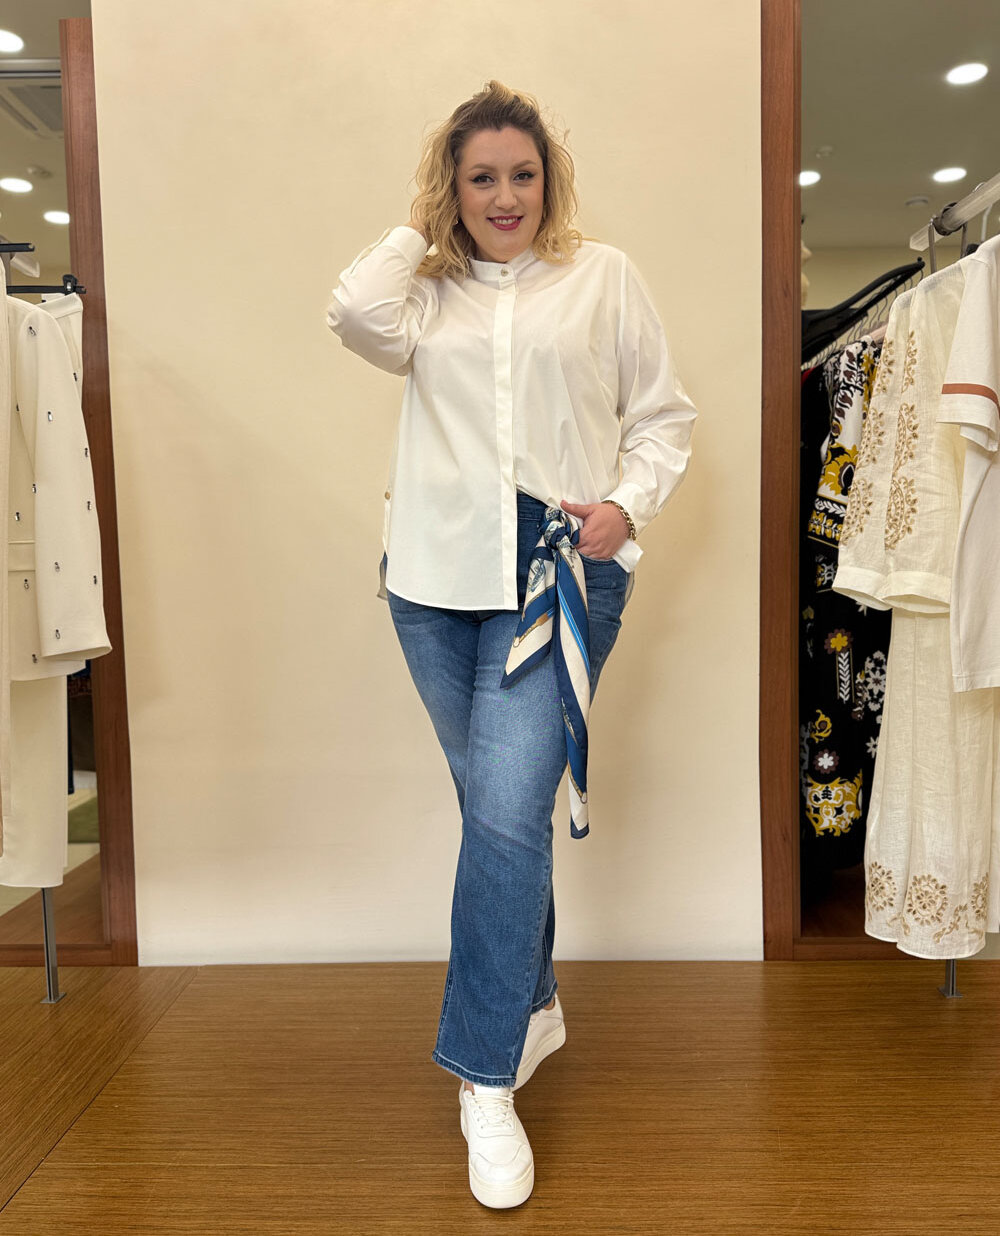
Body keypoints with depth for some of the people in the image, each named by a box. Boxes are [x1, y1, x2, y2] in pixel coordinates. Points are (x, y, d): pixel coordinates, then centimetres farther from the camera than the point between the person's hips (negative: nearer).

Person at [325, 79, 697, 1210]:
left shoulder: (602, 276, 11)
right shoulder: (428, 292, 15)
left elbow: (664, 414, 11)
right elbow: (357, 315, -7)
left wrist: (627, 504, -6)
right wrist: (418, 229, 8)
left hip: (560, 573, -3)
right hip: (438, 575, 3)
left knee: (506, 810, -13)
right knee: (496, 808, 12)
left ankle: (488, 1081, 3)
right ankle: (535, 1004, 34)